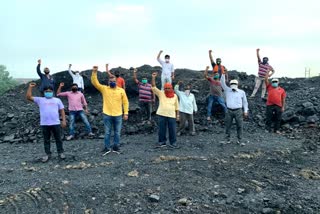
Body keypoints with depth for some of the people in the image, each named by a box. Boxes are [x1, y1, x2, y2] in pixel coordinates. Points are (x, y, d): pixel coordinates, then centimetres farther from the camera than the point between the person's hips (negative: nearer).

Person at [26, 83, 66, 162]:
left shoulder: (57, 100, 10)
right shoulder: (40, 100, 10)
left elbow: (62, 110, 8)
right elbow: (28, 97, 2)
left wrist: (64, 120, 0)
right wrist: (30, 87, -3)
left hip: (55, 123, 0)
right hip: (44, 124, 1)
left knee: (58, 139, 7)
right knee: (46, 140, 9)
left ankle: (60, 153, 18)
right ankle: (48, 154, 19)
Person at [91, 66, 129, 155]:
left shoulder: (121, 90, 2)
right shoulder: (104, 89, 1)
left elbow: (125, 102, 3)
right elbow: (95, 82, -8)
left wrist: (126, 113, -2)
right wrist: (94, 72, -21)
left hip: (118, 115, 1)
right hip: (107, 115, 0)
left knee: (117, 132, 10)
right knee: (107, 132, 8)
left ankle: (116, 147, 23)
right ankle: (107, 148, 19)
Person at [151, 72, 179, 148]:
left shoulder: (174, 96, 7)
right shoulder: (161, 93, 3)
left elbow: (177, 106, 11)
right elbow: (153, 87, -6)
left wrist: (177, 114, 7)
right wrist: (153, 78, -15)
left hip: (171, 116, 0)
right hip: (162, 115, 0)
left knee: (172, 129, 4)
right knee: (162, 129, 7)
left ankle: (173, 142, 15)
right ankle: (162, 142, 20)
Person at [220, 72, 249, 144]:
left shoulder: (241, 92, 9)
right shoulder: (227, 90, 10)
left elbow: (245, 102, 12)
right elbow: (223, 83, 2)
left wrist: (245, 111, 6)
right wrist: (223, 74, -8)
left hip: (238, 111, -1)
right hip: (229, 111, 1)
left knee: (239, 126, 1)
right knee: (228, 126, 3)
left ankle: (239, 139, 11)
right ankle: (228, 139, 13)